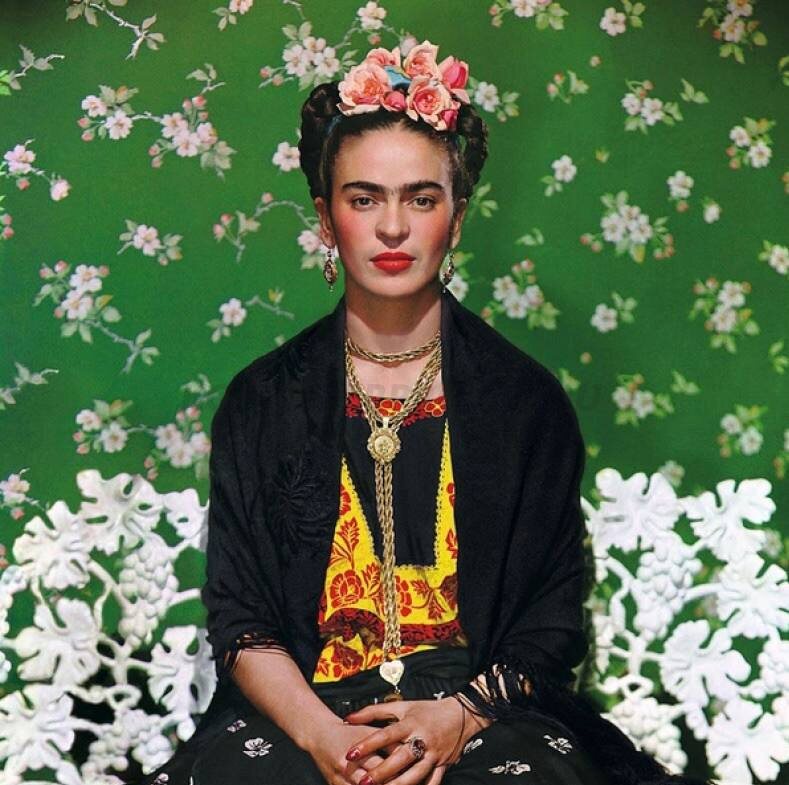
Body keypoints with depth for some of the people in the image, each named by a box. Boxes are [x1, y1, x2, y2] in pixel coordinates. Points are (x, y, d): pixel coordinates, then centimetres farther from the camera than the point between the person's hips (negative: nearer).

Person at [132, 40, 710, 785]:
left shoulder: (528, 402, 6)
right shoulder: (261, 401, 7)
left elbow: (550, 625, 5)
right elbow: (240, 621, 3)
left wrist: (458, 717, -14)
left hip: (485, 717, 0)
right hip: (298, 716, 1)